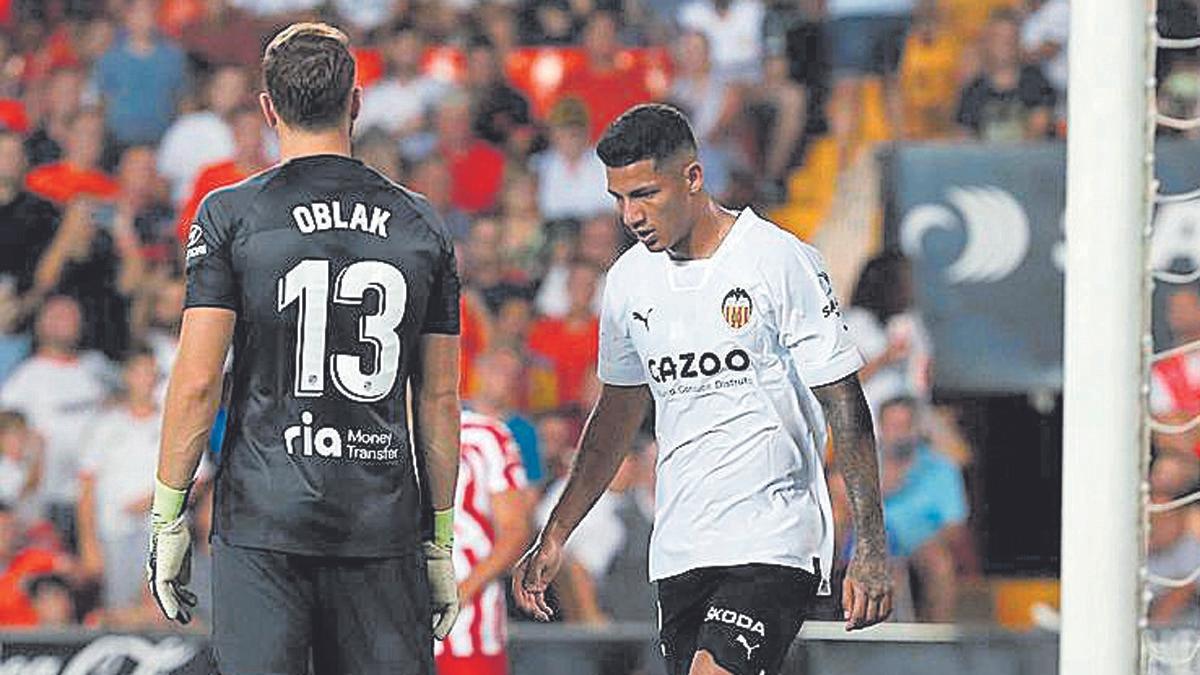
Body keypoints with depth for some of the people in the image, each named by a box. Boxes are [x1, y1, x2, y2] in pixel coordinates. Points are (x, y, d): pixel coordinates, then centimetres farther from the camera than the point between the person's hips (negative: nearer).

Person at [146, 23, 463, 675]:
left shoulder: (230, 215, -2)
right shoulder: (421, 226, 7)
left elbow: (197, 383, -6)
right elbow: (439, 400, 9)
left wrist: (167, 518, 1)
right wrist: (441, 537, 15)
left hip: (264, 523, -2)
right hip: (384, 524, 2)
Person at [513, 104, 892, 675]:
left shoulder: (780, 260, -9)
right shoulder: (630, 279, 9)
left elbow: (845, 407, -8)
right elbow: (618, 414, 23)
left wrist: (870, 549, -13)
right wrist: (554, 537, 21)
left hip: (774, 542, -6)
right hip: (679, 552, 6)